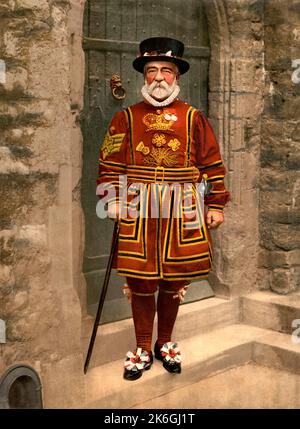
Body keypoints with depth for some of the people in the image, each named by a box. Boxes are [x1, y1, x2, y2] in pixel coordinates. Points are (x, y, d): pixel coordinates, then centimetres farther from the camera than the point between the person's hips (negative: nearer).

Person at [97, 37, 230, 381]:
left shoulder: (193, 118, 5)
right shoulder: (126, 118, 6)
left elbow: (213, 164, 5)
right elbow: (109, 163, 5)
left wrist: (216, 205, 2)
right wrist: (113, 200, -6)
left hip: (182, 211, 0)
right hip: (138, 212, 0)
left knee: (174, 281, 9)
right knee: (140, 281, 4)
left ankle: (165, 342, 28)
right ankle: (143, 348, 20)